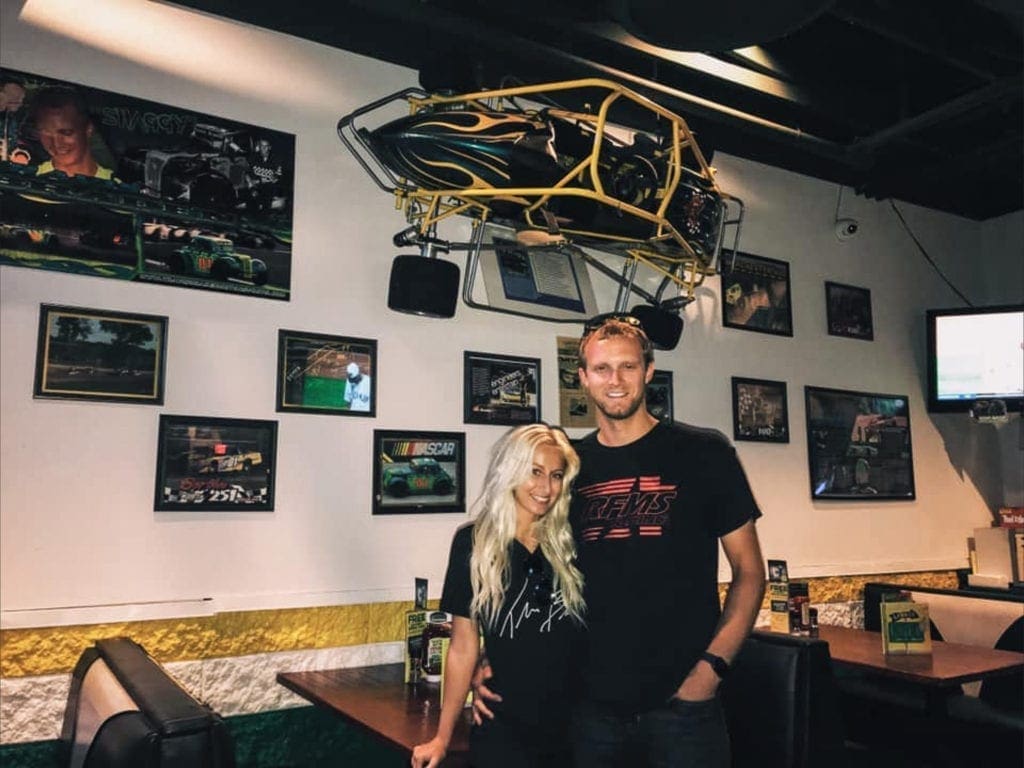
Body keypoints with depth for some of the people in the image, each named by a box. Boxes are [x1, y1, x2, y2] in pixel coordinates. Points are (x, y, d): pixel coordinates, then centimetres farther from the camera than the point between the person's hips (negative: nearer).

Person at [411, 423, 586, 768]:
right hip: (504, 730, -2)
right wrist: (442, 737, -1)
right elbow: (463, 649, -3)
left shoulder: (569, 542, -1)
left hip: (573, 726, 3)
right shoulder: (474, 543, -7)